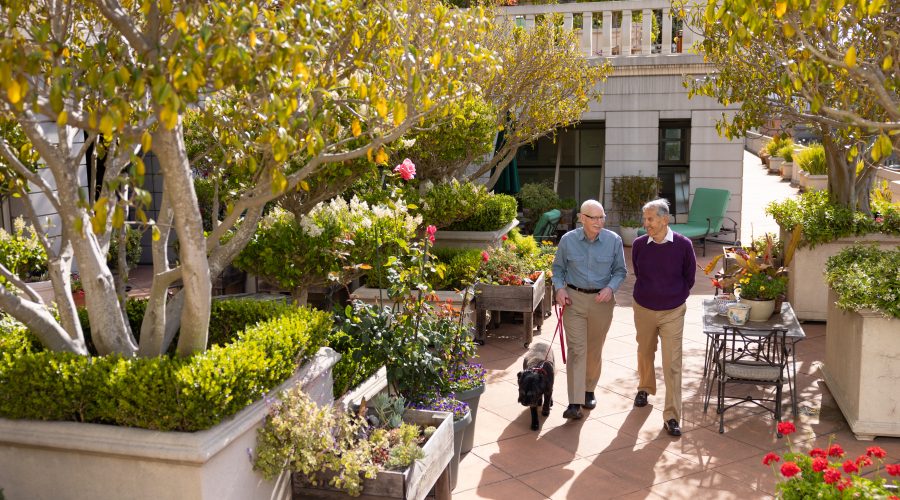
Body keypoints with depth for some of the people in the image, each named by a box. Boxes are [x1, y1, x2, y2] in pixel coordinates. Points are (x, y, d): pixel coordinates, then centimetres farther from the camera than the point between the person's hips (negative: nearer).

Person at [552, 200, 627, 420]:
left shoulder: (614, 240, -5)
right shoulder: (568, 240, -5)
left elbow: (620, 270, 3)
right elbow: (558, 267, 7)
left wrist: (610, 288, -15)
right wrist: (559, 288, -10)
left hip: (602, 301, 1)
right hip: (574, 299, -1)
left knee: (594, 350, 13)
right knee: (576, 349, -7)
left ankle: (589, 391, 34)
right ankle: (575, 403, -9)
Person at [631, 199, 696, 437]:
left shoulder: (683, 245, -14)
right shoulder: (639, 244, -9)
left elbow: (689, 277, 2)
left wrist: (676, 296, 7)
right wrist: (650, 292, 11)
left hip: (672, 312, -2)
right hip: (644, 309, 2)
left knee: (672, 364, -5)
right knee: (645, 353, 21)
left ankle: (672, 417, 0)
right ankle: (645, 388, 48)